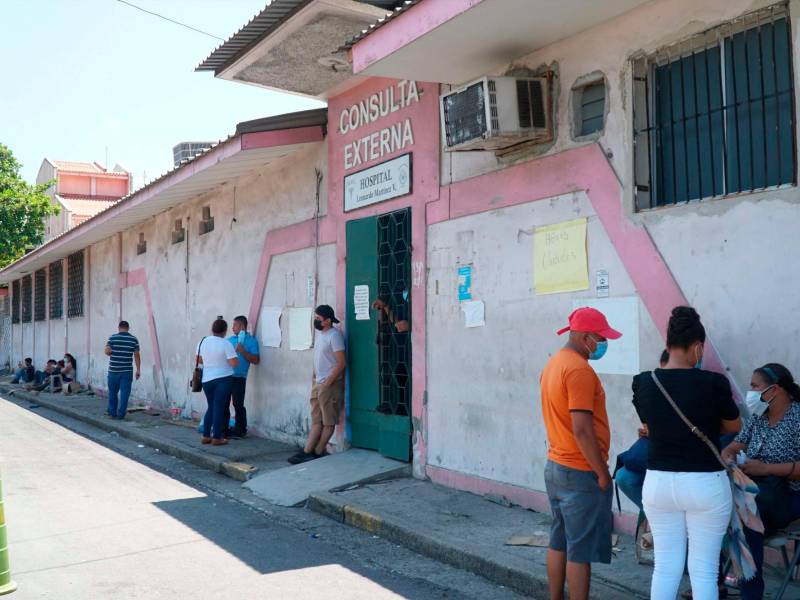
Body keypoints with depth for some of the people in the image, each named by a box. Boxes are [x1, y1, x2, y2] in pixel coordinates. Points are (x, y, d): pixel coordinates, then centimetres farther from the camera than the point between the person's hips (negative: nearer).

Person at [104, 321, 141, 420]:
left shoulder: (113, 338, -2)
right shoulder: (134, 339, 0)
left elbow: (107, 351, -10)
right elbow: (136, 355, -1)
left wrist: (114, 354, 12)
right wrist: (138, 370, 3)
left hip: (113, 370, 0)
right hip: (127, 371, 0)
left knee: (113, 393, 15)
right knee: (124, 393, 2)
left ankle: (112, 413, 23)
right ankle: (121, 415, 2)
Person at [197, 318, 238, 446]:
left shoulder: (203, 341, 3)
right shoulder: (226, 344, -13)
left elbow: (199, 360, 12)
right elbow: (234, 363, -17)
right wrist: (235, 353, 1)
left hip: (207, 379, 5)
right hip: (223, 379, -5)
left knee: (211, 407, 16)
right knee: (219, 408, 0)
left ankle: (206, 436, 16)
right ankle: (217, 438, 2)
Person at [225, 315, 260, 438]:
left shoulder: (251, 340, 1)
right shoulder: (230, 340, 17)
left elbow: (256, 360, -6)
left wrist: (243, 351, -14)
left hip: (238, 378, -5)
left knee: (238, 404, -4)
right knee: (224, 404, 7)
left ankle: (240, 430, 6)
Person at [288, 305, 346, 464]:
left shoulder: (334, 335, -15)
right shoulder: (319, 334, 13)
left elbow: (341, 363, -18)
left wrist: (328, 382, -17)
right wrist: (314, 379, 13)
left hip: (330, 384, -9)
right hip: (317, 384, 9)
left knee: (328, 422, 2)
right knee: (316, 420, 9)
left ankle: (318, 452, 6)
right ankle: (307, 451, 9)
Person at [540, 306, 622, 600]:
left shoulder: (553, 364, 10)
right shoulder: (579, 370, -19)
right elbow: (582, 430, -23)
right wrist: (603, 473, -15)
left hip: (555, 466, 9)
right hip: (581, 473, -9)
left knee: (559, 543, 15)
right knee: (581, 551, -2)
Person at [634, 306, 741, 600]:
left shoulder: (643, 383, -4)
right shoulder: (713, 383, -14)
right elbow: (734, 426, 5)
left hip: (659, 482, 3)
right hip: (705, 485, -3)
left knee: (665, 566, 13)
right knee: (704, 569, 7)